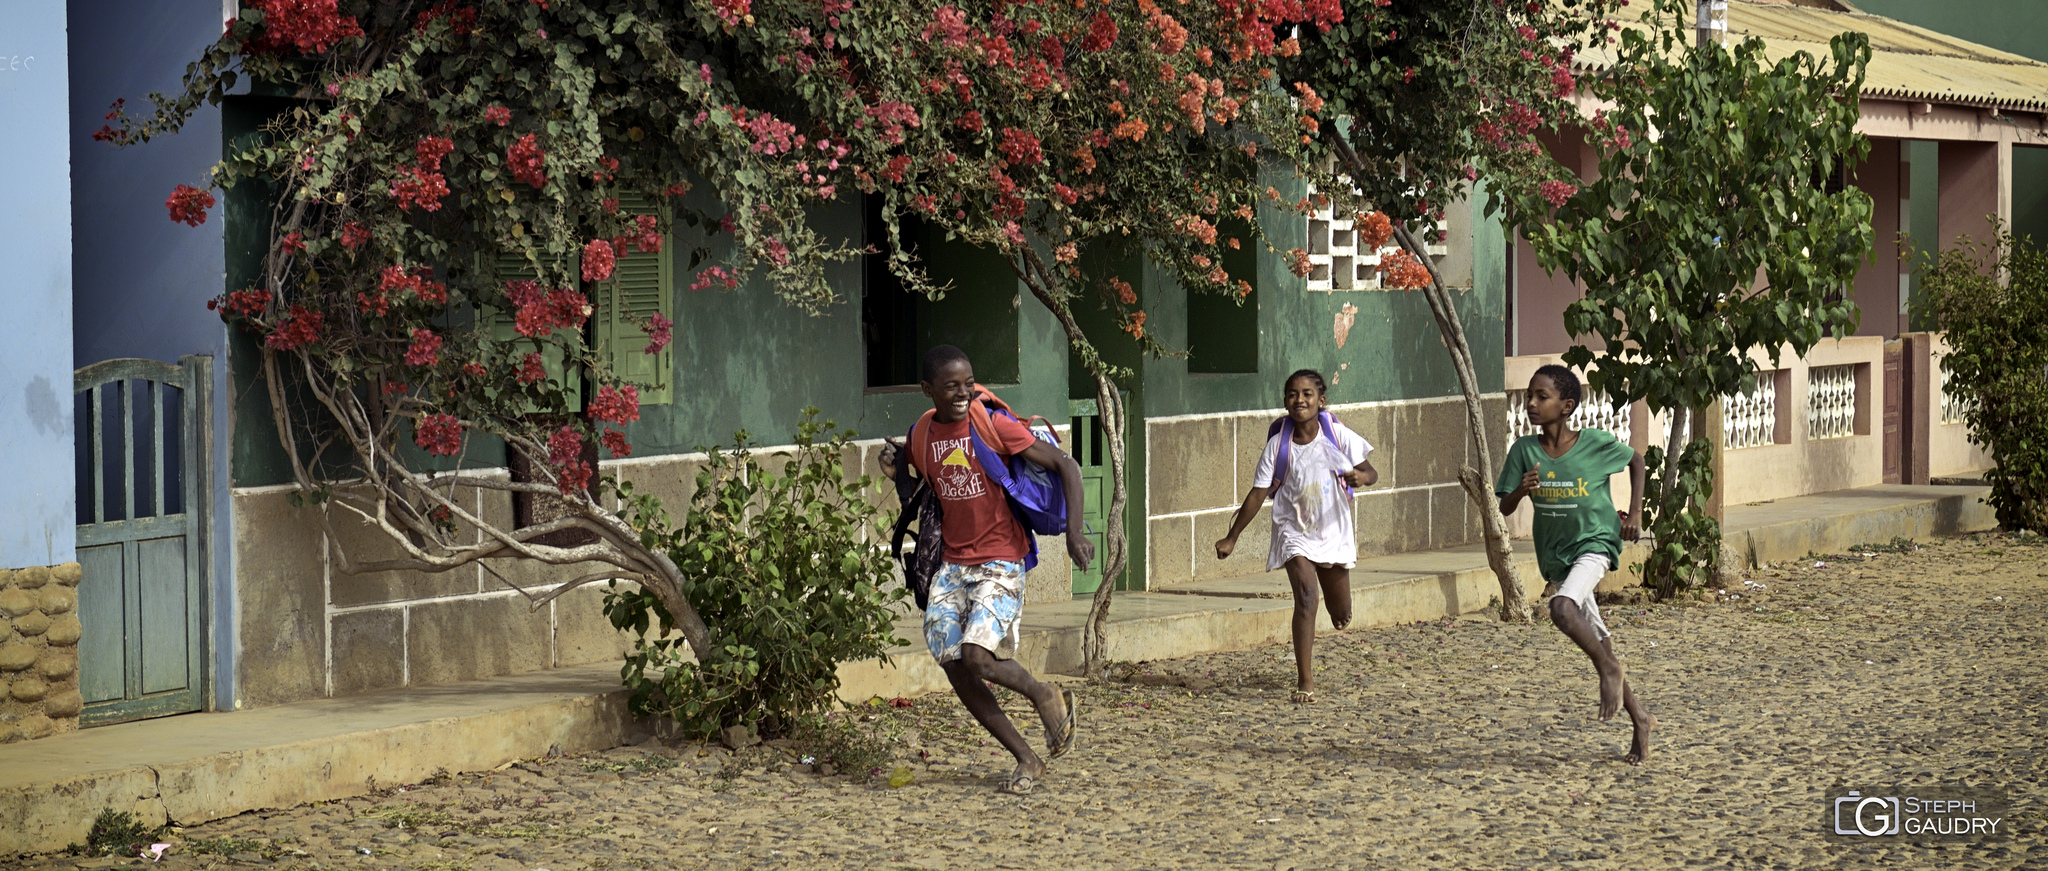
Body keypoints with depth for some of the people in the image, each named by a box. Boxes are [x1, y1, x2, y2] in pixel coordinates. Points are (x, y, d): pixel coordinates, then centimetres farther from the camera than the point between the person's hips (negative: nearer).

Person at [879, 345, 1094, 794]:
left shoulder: (994, 426, -13)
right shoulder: (920, 435, 4)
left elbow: (1066, 465, -10)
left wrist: (1074, 533, -18)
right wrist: (895, 473, 0)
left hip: (999, 564, -6)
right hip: (952, 565, 6)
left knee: (977, 657, -22)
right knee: (956, 670, -1)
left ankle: (1046, 697, 9)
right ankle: (1027, 759, 14)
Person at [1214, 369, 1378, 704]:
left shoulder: (1338, 436, -8)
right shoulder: (1278, 446, -9)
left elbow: (1370, 471, -4)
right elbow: (1258, 494, -4)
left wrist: (1362, 476, -29)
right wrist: (1232, 537, -4)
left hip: (1335, 534, 2)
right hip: (1295, 532, -2)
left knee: (1341, 617, 12)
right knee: (1306, 594, -24)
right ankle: (1304, 680, -21)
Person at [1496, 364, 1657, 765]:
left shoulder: (1596, 443, -12)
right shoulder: (1524, 450, -5)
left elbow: (1636, 460, 6)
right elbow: (1504, 508, -3)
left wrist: (1634, 514, 0)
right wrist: (1521, 490, -25)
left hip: (1594, 542, -5)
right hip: (1555, 555, 5)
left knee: (1562, 609, -33)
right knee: (1598, 644, 11)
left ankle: (1610, 670, -9)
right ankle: (1641, 719, 26)